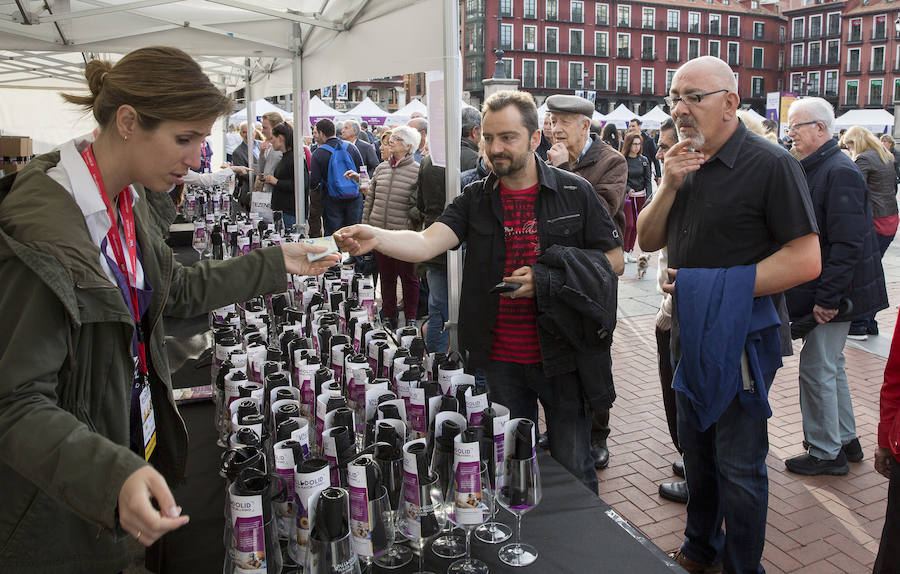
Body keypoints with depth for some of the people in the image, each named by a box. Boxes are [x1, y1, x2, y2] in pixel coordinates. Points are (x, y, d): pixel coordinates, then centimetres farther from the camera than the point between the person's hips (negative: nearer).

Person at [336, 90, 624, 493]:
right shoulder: (476, 200, 2)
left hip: (563, 357, -2)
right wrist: (376, 238, -33)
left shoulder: (574, 193, -2)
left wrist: (547, 280, -14)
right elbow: (426, 244, -12)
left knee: (573, 469, 11)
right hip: (500, 361, 2)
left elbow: (614, 260, 0)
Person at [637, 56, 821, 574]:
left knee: (738, 467, 5)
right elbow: (648, 241, 7)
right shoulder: (686, 163, 8)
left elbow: (805, 261, -20)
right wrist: (669, 186, -10)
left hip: (741, 341, -7)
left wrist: (710, 286, -21)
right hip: (690, 336, 7)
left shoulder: (770, 164, -14)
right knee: (697, 450, 20)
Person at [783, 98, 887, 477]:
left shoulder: (840, 172, -19)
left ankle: (825, 453, 12)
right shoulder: (815, 169, 12)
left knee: (816, 368, -2)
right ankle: (845, 441, 33)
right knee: (830, 365, 19)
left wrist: (827, 298, -24)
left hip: (834, 291, -10)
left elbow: (847, 243, -24)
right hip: (825, 289, 10)